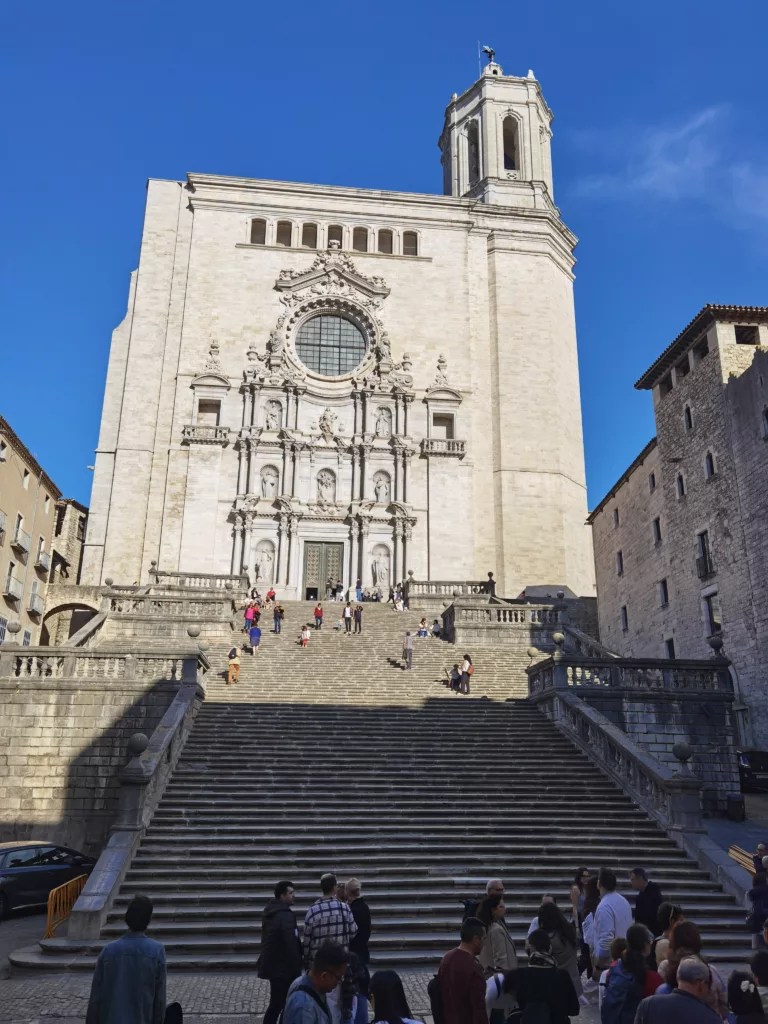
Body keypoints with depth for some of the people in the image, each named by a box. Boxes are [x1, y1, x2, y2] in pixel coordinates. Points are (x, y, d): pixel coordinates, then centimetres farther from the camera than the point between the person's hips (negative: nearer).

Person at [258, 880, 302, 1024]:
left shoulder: (270, 912, 9)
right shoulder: (285, 916, -22)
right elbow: (291, 945, -22)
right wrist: (297, 970, -15)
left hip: (273, 964, 10)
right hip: (282, 967, -10)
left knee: (277, 1002, 18)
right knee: (277, 1003, -2)